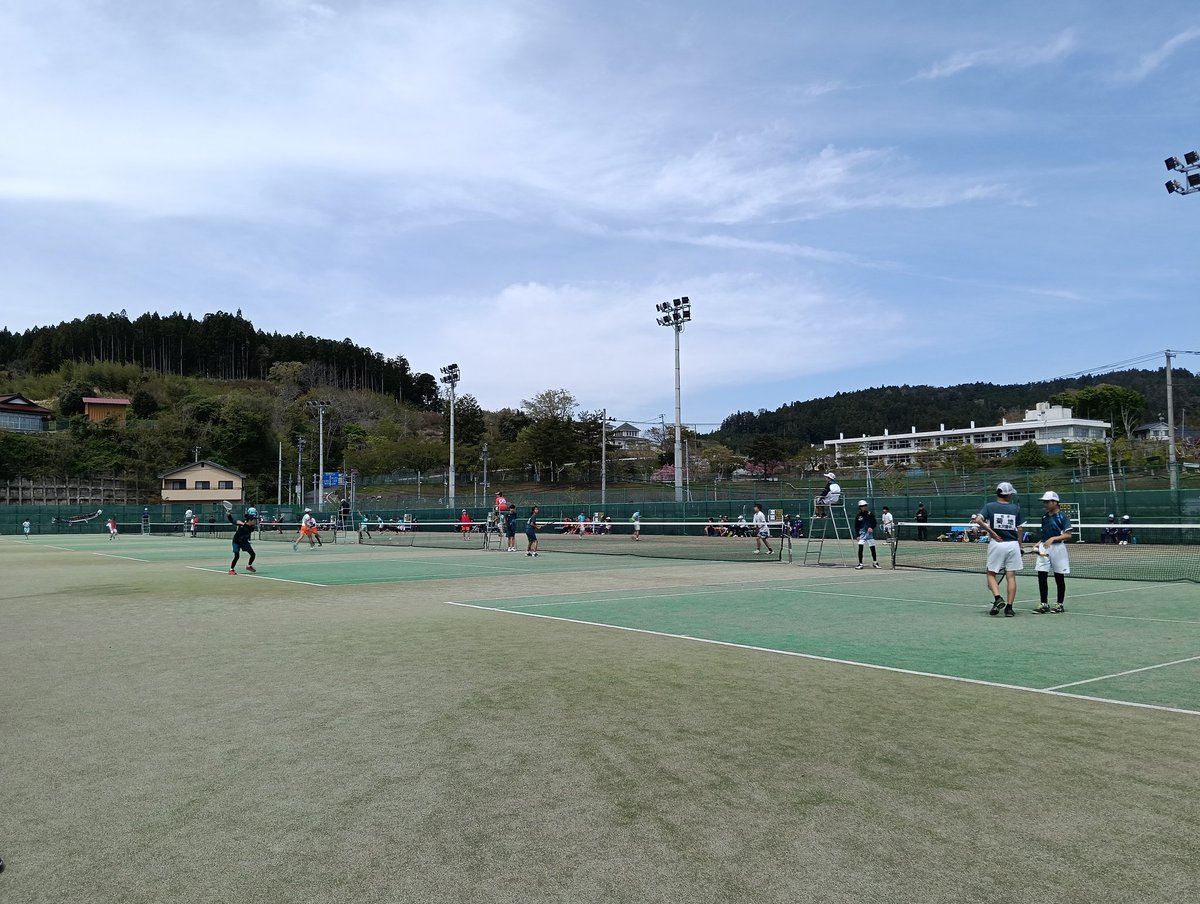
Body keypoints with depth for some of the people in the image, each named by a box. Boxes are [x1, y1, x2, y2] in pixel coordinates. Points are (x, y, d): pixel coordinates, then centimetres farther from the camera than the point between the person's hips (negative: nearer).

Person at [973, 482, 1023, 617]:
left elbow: (978, 520, -16)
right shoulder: (1016, 508, 4)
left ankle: (998, 598, -12)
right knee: (1011, 576, 4)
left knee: (991, 574, 9)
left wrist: (992, 533, -8)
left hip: (996, 544, -1)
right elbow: (1019, 529, 6)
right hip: (1013, 544, 1)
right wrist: (1020, 547, 16)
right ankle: (1009, 607, 3)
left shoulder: (990, 506, 0)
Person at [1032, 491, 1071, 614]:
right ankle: (1044, 604, 7)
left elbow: (1068, 535, -11)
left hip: (1058, 547, -5)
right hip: (1044, 548, 5)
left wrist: (1053, 538, -23)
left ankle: (1060, 605, 16)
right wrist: (1039, 543, 6)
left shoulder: (1062, 516, -7)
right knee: (1041, 576, -1)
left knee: (1059, 578, 5)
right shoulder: (1044, 517, 12)